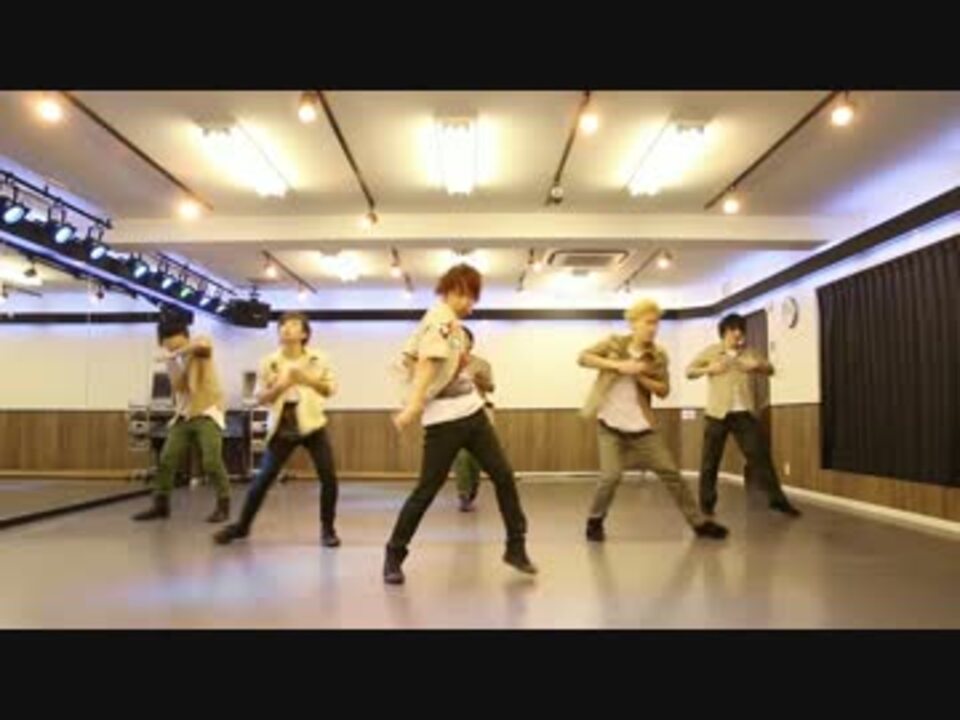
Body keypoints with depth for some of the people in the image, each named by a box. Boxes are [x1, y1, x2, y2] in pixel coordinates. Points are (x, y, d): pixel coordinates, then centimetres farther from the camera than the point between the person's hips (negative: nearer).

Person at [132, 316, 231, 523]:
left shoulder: (199, 347, -9)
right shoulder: (171, 359, 7)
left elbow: (203, 344, -37)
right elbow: (177, 386, -9)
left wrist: (178, 352, -24)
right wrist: (171, 358, -18)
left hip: (208, 413, -6)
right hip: (183, 415, 6)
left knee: (211, 461, -16)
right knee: (166, 460, 3)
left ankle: (223, 505, -2)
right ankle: (160, 505, 18)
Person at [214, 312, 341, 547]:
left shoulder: (318, 359, 0)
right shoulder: (268, 362, 0)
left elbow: (330, 389, 1)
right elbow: (260, 398, 0)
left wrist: (307, 379, -14)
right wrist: (280, 386, -18)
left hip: (312, 424, 0)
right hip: (282, 428, 0)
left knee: (329, 477, -6)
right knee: (263, 478, 1)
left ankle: (327, 528, 12)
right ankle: (242, 525, 20)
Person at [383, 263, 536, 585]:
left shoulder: (449, 320, 16)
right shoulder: (440, 318, -12)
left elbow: (410, 356, 17)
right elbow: (427, 361, -24)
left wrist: (416, 399, 16)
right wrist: (413, 405, -33)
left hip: (471, 411, 10)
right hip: (445, 418, -10)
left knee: (504, 476, 7)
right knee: (427, 491, -3)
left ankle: (516, 547, 19)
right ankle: (394, 556, 13)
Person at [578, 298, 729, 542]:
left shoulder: (658, 356, -1)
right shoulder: (615, 343, -5)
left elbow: (664, 390, -1)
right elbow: (583, 357, -11)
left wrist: (641, 376, -19)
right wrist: (618, 365, -21)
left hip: (641, 426, 2)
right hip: (609, 424, -2)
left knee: (670, 472, 3)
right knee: (611, 476, -14)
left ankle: (699, 522, 15)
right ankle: (595, 521, 11)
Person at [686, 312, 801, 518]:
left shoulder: (749, 352, 10)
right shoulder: (711, 351, 3)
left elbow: (770, 369, 16)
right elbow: (689, 371, 3)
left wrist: (759, 366, -8)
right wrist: (708, 369, -17)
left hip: (745, 413, 2)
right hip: (718, 413, -2)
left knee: (760, 455, 1)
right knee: (710, 460, 3)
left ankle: (778, 500, 9)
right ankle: (706, 503, 14)